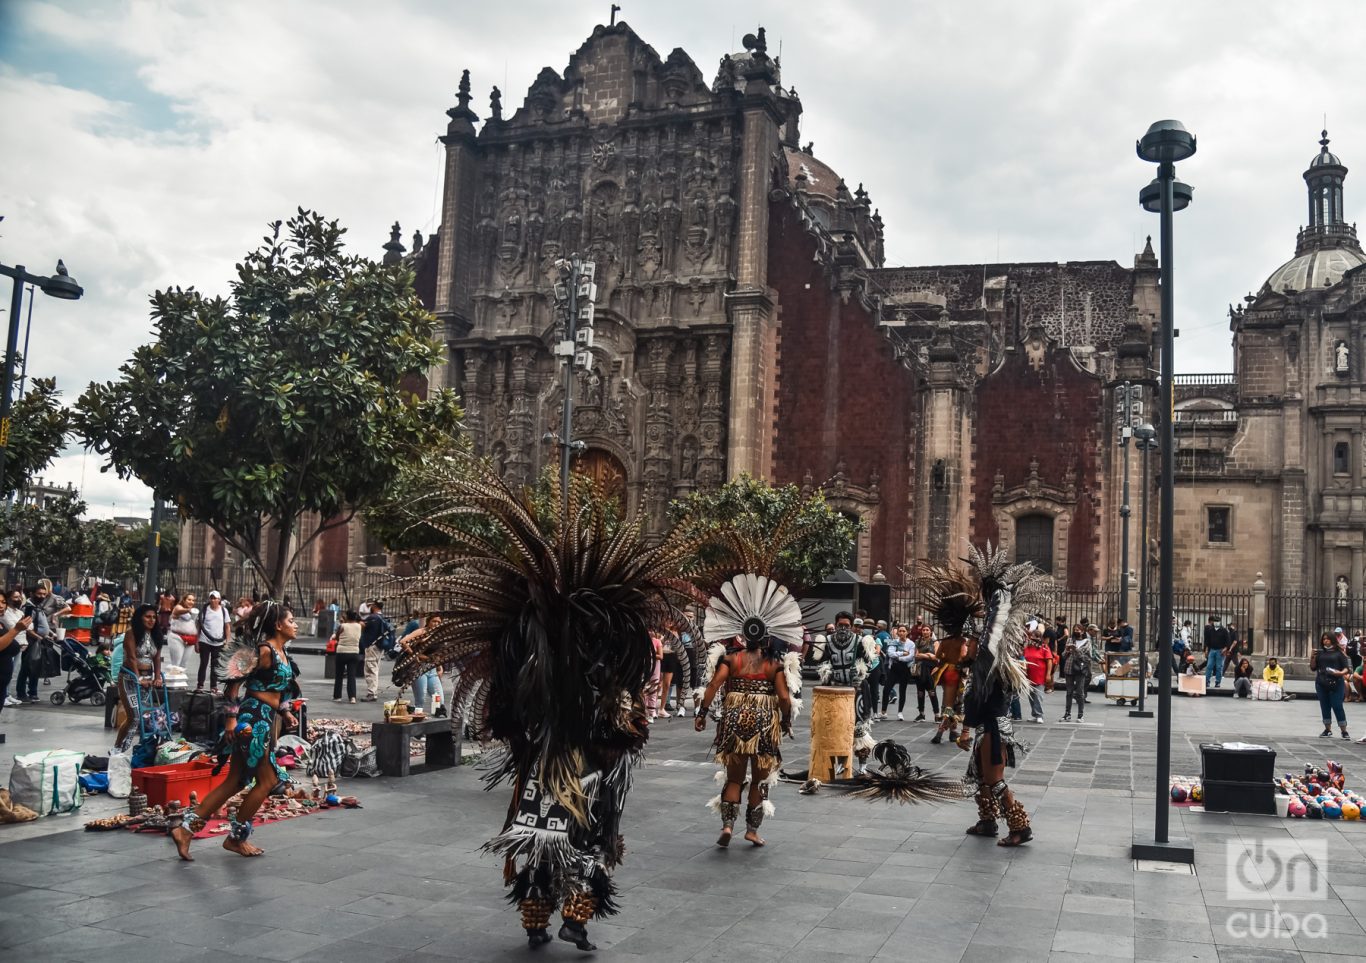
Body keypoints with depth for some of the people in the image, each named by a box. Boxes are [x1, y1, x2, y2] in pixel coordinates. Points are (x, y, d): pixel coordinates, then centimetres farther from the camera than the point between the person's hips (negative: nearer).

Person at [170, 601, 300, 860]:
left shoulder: (281, 652, 14)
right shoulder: (265, 650, -13)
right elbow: (235, 682, -16)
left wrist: (285, 712, 15)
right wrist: (232, 718, -21)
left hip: (266, 720, 9)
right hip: (254, 718, -9)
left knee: (235, 782, 10)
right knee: (266, 780, 0)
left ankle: (186, 826, 11)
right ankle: (235, 837, 13)